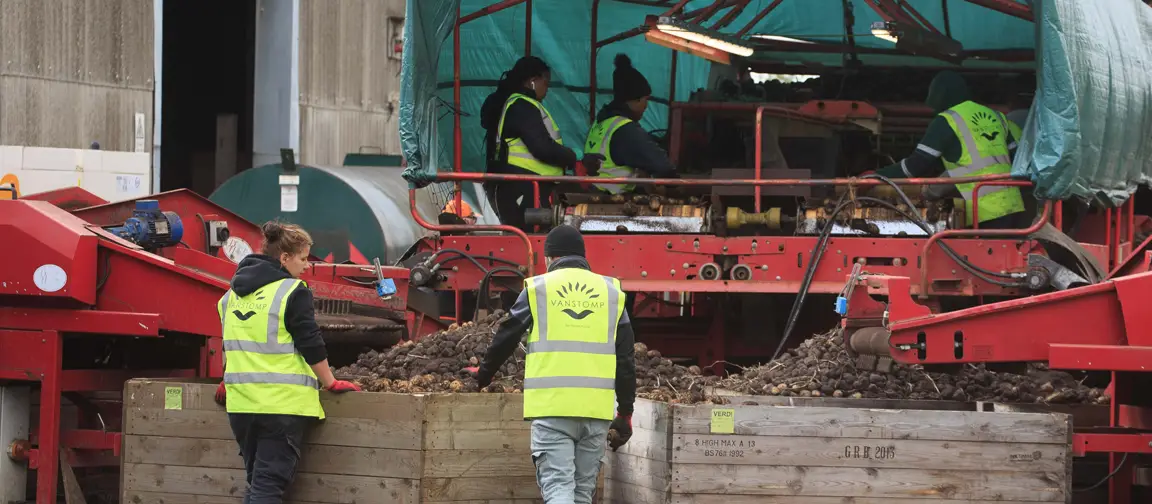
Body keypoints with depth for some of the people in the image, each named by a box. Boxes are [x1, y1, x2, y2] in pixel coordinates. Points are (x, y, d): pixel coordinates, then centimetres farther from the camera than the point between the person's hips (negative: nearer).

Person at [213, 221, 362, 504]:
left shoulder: (235, 292, 14)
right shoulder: (293, 292, -9)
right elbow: (311, 345, -9)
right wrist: (331, 384, 4)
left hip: (241, 402, 7)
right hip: (282, 402, -7)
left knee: (257, 480, 15)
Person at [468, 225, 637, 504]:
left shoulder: (538, 289, 5)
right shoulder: (611, 292, 12)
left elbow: (506, 338, 14)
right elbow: (625, 359, 11)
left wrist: (484, 374, 32)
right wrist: (625, 413, 17)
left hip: (552, 407, -3)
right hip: (597, 408, 3)